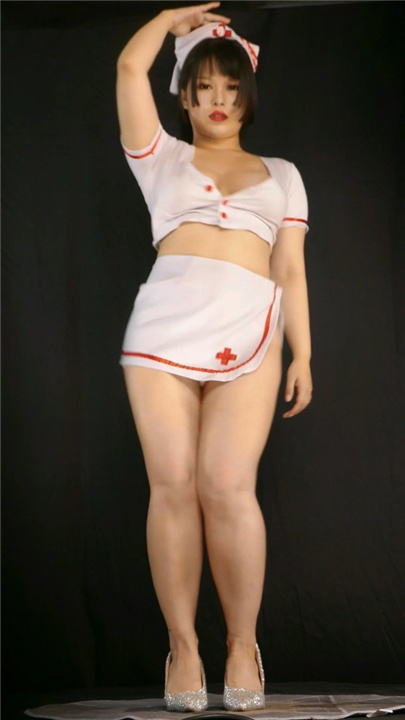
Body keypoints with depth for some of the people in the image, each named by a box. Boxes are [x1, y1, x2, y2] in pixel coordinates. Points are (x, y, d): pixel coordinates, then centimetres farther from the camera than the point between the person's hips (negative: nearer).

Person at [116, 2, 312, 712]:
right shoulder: (163, 159, 22)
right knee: (173, 487, -10)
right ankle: (183, 646, -5)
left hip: (249, 335, 0)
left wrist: (302, 356, 9)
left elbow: (292, 269, 18)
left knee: (229, 486, -15)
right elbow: (129, 66, 12)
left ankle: (243, 646, -7)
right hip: (164, 329, 0)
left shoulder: (280, 174, 25)